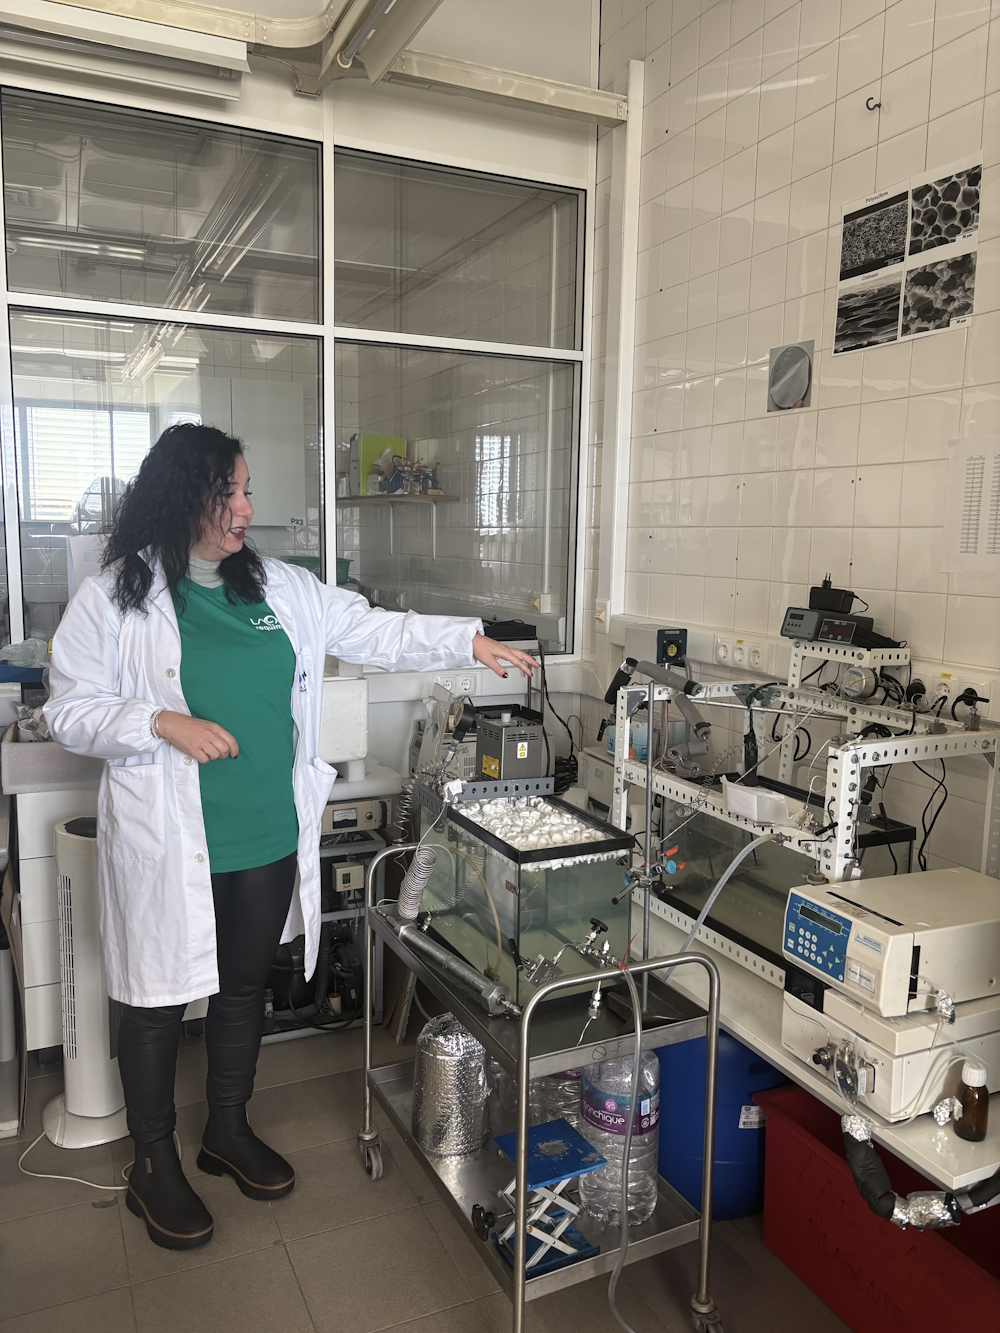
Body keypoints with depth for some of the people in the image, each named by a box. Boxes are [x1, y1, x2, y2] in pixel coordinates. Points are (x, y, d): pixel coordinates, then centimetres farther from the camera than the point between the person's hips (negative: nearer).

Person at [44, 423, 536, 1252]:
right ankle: (154, 1167, 32)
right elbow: (70, 710, -6)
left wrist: (469, 642, -1)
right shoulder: (115, 599, -7)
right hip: (169, 846, -4)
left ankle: (230, 1132, 41)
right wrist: (163, 724, -20)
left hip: (269, 839, 5)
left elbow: (376, 633, 7)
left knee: (246, 985, 18)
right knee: (160, 1000, 10)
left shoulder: (283, 589, 5)